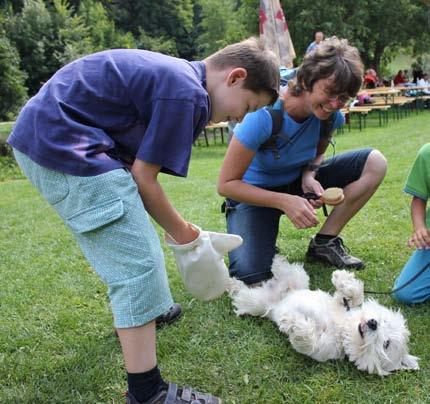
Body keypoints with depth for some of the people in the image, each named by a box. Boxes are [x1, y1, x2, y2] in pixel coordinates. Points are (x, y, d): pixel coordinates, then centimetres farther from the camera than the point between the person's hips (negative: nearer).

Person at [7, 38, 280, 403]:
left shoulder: (175, 75, 14)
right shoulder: (186, 93, -16)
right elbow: (142, 177, -14)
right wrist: (181, 233, 2)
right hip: (61, 143, -11)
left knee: (128, 241, 27)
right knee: (138, 263, -9)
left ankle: (138, 313, 50)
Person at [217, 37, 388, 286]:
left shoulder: (331, 115, -14)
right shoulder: (264, 115, -31)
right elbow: (226, 184, -26)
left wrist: (309, 175, -16)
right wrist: (285, 202, -35)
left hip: (296, 182, 6)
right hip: (255, 191, -5)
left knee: (375, 163, -10)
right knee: (250, 275, -28)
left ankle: (325, 242, -4)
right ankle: (264, 238, 9)